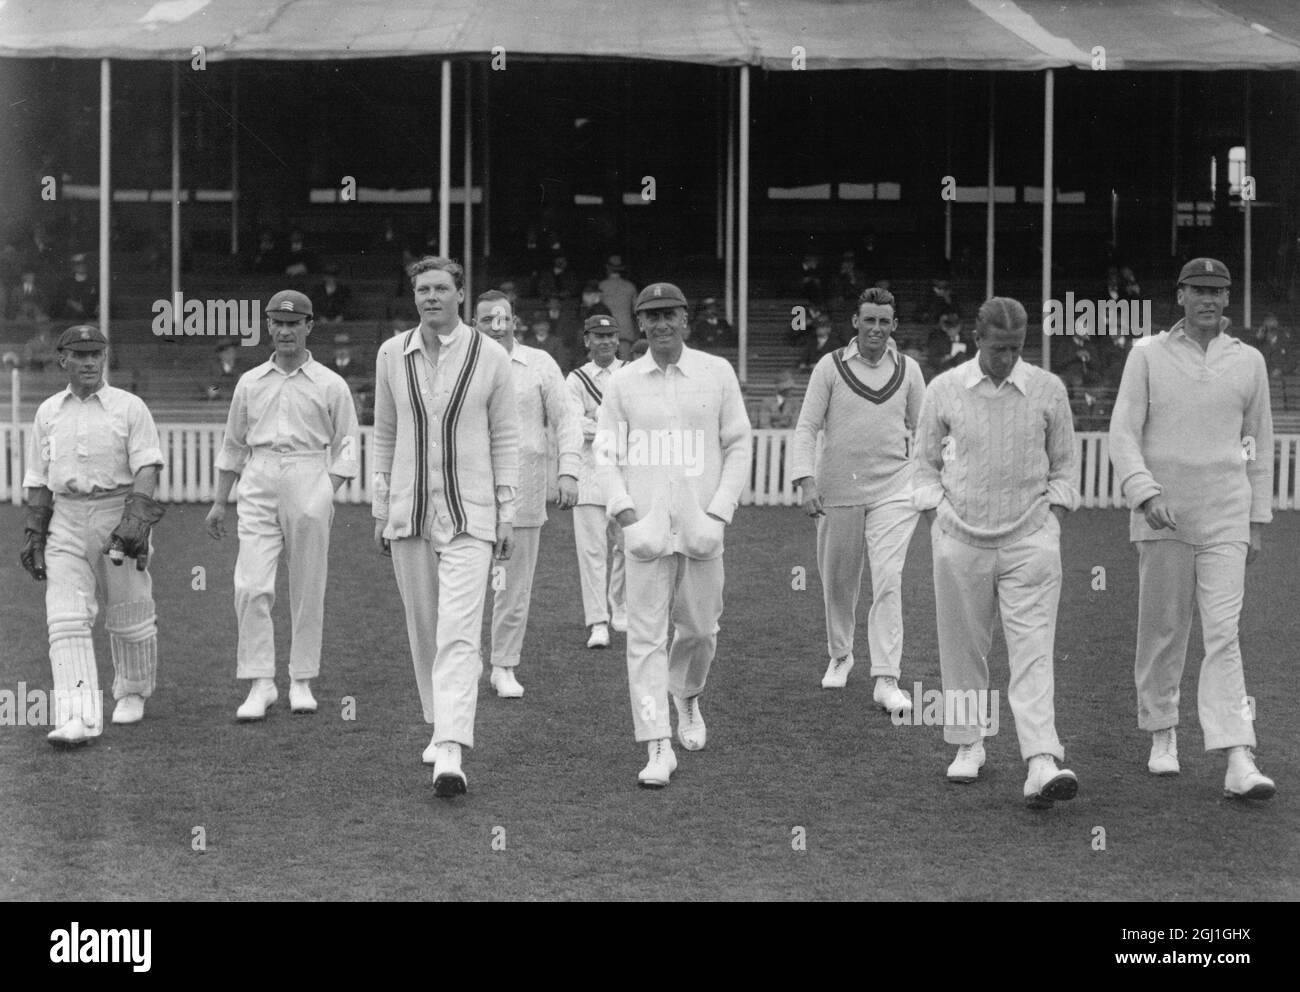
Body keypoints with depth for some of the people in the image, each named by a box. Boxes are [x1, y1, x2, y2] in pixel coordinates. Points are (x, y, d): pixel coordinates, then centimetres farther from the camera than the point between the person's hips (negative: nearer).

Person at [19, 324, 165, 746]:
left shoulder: (130, 407, 1)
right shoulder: (48, 412, 13)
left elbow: (146, 468, -9)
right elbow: (38, 479, 15)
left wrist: (136, 518, -23)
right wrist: (33, 534, 8)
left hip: (119, 513, -2)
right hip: (66, 521, 2)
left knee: (129, 616, 6)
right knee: (67, 620, -12)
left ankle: (132, 694, 31)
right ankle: (77, 720, -19)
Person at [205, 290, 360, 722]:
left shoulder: (330, 385, 5)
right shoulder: (249, 383, 13)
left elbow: (346, 445, 5)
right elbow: (233, 446, 18)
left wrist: (328, 492, -9)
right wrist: (219, 501, 15)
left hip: (309, 480, -2)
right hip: (258, 484, 2)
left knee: (308, 588, 2)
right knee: (251, 585, -10)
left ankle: (302, 682, 11)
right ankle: (260, 683, -7)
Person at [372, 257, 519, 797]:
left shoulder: (490, 357, -2)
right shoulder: (392, 355, 5)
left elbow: (505, 438, 3)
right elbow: (385, 434, 12)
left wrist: (507, 515, 1)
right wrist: (381, 510, 11)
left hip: (469, 516, -3)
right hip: (408, 514, 3)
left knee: (459, 636, -13)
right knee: (423, 630, 11)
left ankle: (450, 755, -19)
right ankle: (439, 727, 29)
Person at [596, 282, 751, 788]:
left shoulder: (717, 373, 3)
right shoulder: (623, 382, 5)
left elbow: (738, 444, 5)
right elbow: (606, 452, 6)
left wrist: (720, 510, -5)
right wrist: (623, 509, -8)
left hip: (701, 523, 1)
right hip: (646, 524, 0)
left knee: (700, 628, 9)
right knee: (646, 633, -6)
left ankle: (687, 698, 41)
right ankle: (658, 747, -6)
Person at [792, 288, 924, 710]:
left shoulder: (908, 370, 5)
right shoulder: (831, 367, 0)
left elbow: (922, 429, 16)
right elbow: (807, 427, -1)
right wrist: (806, 482, -12)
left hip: (893, 487, 0)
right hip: (838, 490, 0)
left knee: (888, 581, -12)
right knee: (837, 580, 11)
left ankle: (887, 679, -13)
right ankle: (840, 656, 34)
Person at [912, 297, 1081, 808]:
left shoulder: (1048, 390, 3)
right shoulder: (943, 390, 2)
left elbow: (1065, 463, 13)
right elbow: (925, 461, 11)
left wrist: (1053, 513, 2)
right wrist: (935, 519, 2)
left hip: (1029, 539, -1)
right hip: (960, 537, 1)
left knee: (1033, 650, -10)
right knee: (962, 647, 7)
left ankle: (1042, 764, -19)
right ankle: (968, 745, 24)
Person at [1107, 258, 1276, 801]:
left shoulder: (1248, 361, 8)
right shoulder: (1148, 354, 2)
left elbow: (1260, 444, 14)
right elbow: (1123, 433, -4)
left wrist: (1257, 521, 11)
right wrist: (1145, 492, -19)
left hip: (1225, 519, 0)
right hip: (1162, 514, 0)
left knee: (1224, 632, -9)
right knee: (1162, 628, 6)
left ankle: (1239, 761, -17)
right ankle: (1162, 733, 25)